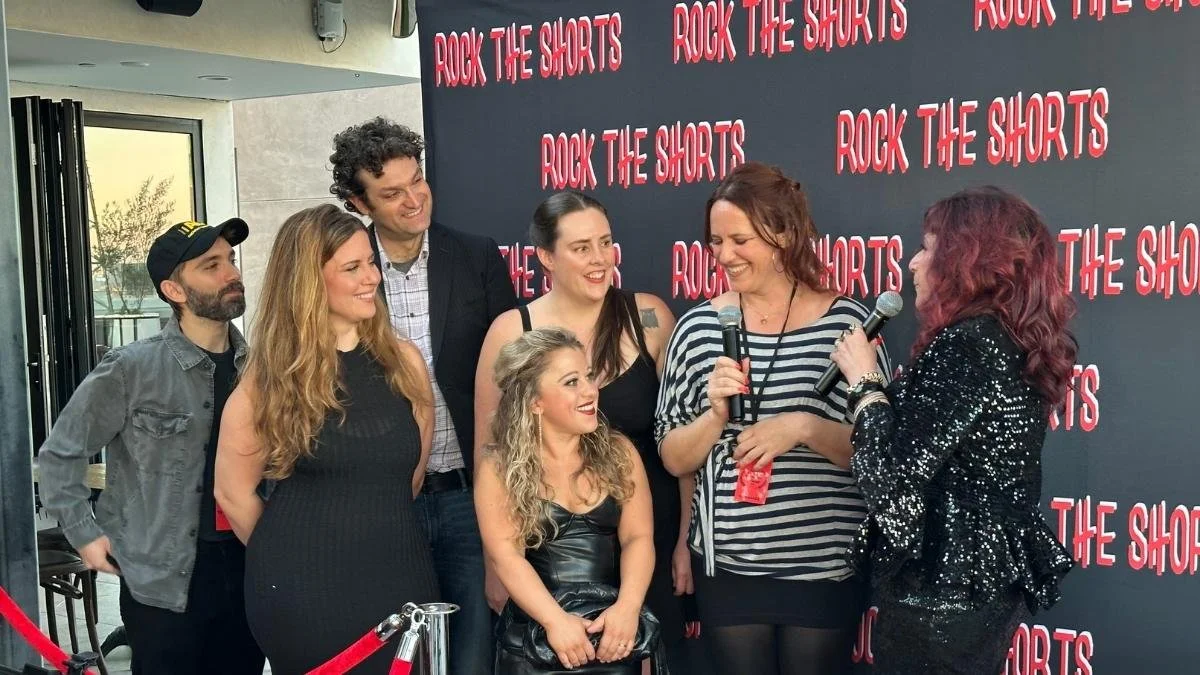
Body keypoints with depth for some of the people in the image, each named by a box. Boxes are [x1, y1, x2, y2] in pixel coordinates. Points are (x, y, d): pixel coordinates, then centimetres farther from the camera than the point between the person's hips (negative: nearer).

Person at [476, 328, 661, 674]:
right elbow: (505, 554, -11)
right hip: (532, 639, -2)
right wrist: (555, 620, -22)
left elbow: (638, 537, -3)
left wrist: (627, 607, -17)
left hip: (613, 634, 2)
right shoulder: (500, 468, -4)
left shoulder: (618, 453, 3)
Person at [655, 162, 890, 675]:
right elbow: (673, 459, 4)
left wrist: (803, 427, -19)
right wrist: (717, 414, -14)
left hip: (826, 569, -1)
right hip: (728, 569, 2)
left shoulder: (845, 321, -6)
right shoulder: (699, 326, 0)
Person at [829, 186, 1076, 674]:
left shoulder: (967, 342, -20)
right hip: (988, 580, 9)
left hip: (941, 592, -9)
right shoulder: (1017, 343, 8)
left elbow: (894, 474, -24)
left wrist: (864, 380, -11)